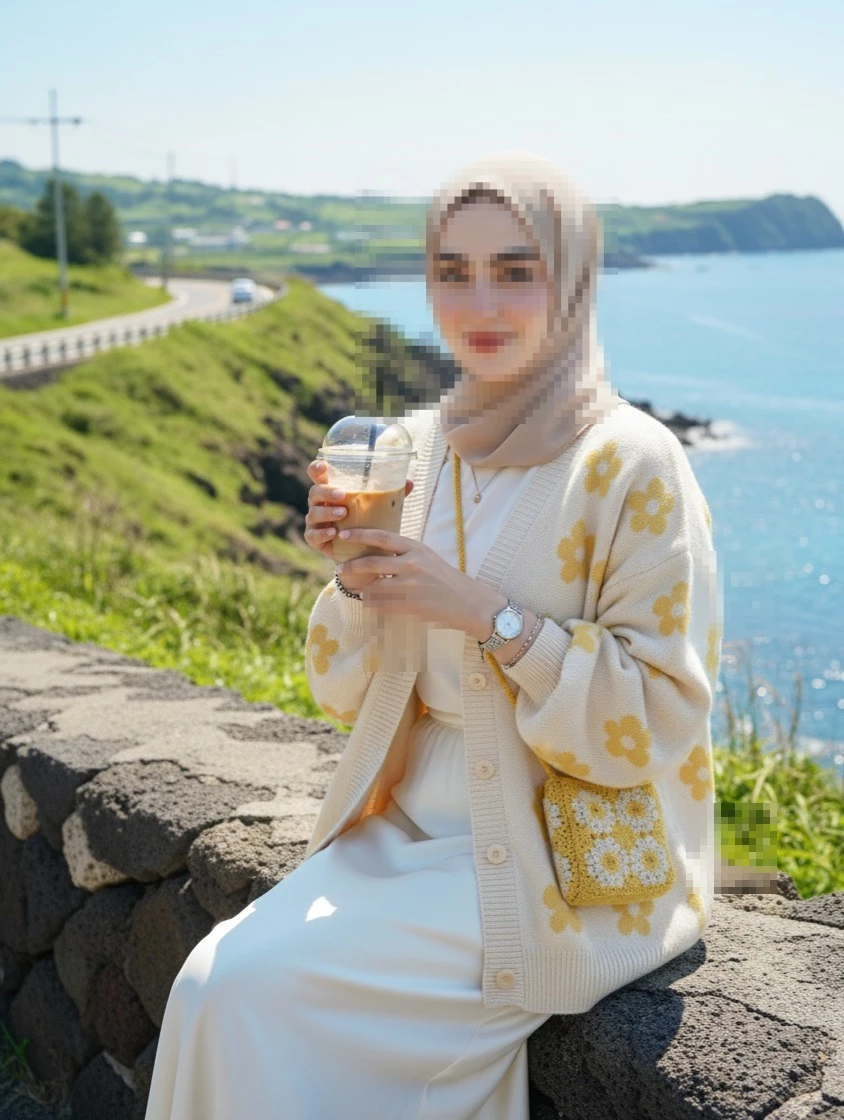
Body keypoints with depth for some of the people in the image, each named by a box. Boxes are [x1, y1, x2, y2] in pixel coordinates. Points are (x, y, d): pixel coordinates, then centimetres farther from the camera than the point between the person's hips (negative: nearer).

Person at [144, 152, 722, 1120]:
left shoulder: (629, 465, -14)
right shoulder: (420, 448, 4)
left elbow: (663, 718, -16)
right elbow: (350, 695, 8)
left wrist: (488, 612, -23)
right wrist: (356, 573, -12)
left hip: (566, 868, -5)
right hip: (413, 824, 6)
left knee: (248, 991, -17)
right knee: (216, 981, -15)